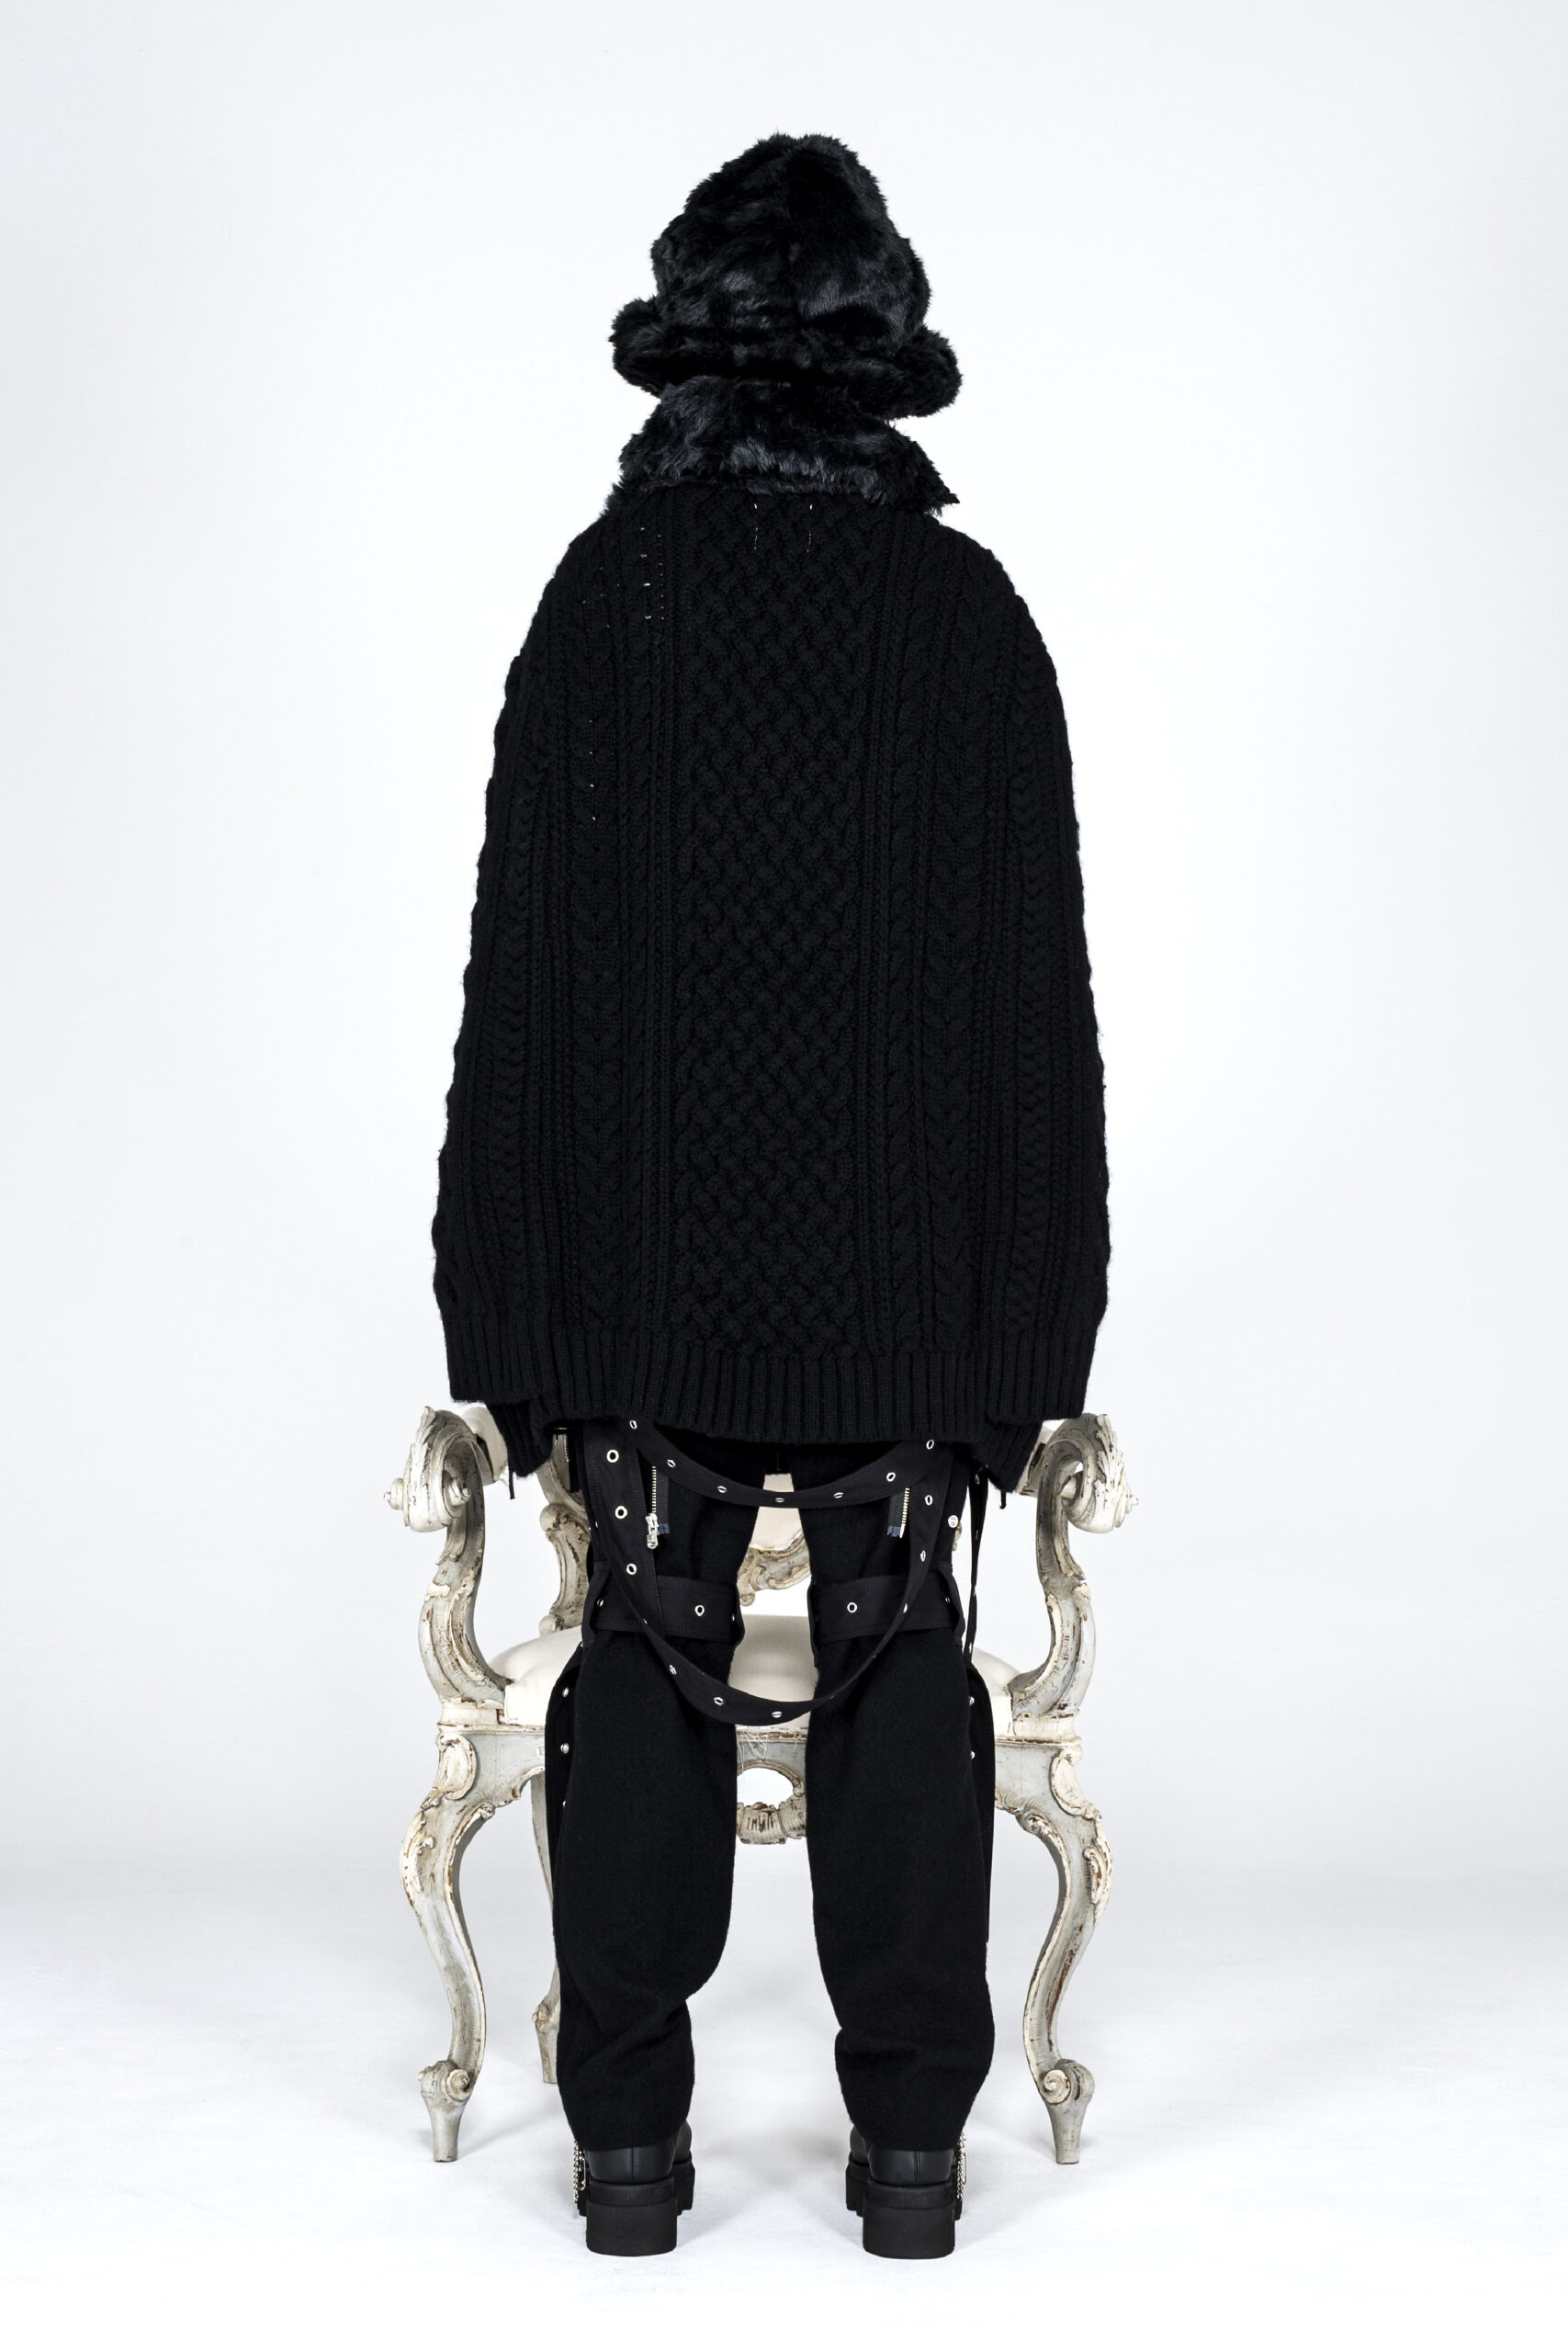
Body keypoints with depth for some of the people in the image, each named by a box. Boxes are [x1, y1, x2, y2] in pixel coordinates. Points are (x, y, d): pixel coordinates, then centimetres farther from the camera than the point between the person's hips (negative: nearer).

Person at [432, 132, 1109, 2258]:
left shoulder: (603, 596, -5)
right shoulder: (971, 613, -3)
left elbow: (519, 971, -5)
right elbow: (1041, 988, -2)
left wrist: (517, 1309, 2)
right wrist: (1027, 1323, 5)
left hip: (649, 1246, 0)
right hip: (905, 1260, 1)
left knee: (650, 1652, 8)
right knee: (899, 1655, 8)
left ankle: (631, 2138, 12)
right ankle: (911, 2138, 12)